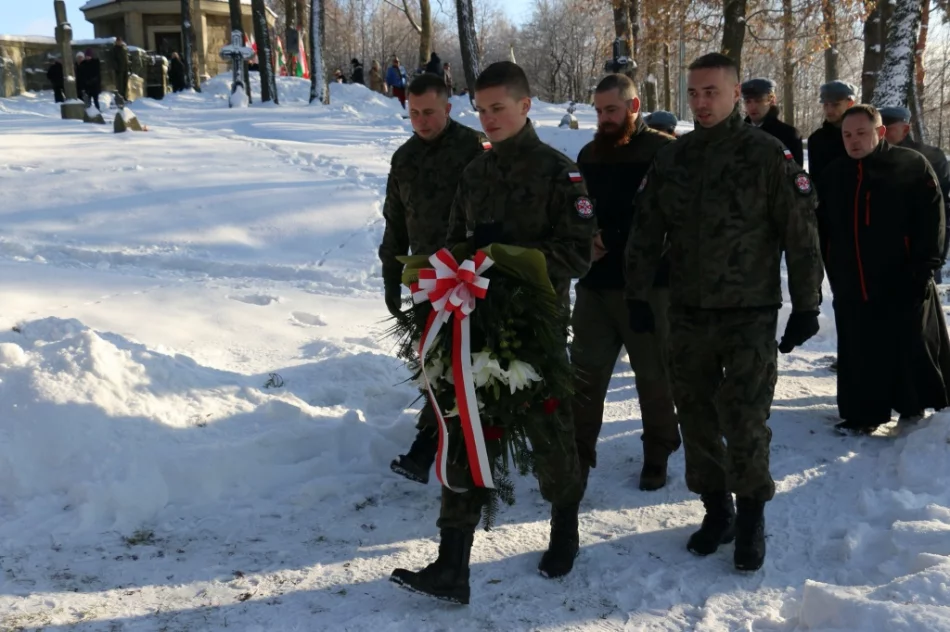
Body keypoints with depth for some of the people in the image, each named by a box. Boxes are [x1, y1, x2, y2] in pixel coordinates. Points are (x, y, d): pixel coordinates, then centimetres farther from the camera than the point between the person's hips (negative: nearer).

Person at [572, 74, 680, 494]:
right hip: (595, 283, 5)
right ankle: (579, 454, 17)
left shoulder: (664, 152, -7)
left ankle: (657, 456, 24)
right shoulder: (589, 155, 12)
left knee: (654, 376, 8)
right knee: (585, 372, 7)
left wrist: (610, 240, -16)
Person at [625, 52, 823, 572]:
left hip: (750, 314, -4)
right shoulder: (671, 159, 7)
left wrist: (806, 305, -7)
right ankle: (716, 510, 25)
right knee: (696, 417, 9)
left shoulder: (767, 154, -5)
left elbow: (801, 234, -5)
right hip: (688, 314, 4)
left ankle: (751, 519, 15)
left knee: (744, 421, -4)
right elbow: (645, 232, 10)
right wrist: (638, 296, 5)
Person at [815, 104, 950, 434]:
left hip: (903, 284, -4)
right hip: (851, 287, 4)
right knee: (858, 357, 8)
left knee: (912, 350, 7)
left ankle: (915, 409, 24)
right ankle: (862, 414, 19)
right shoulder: (833, 174, 11)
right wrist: (831, 271, 10)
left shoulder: (912, 165, -2)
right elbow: (820, 228, 17)